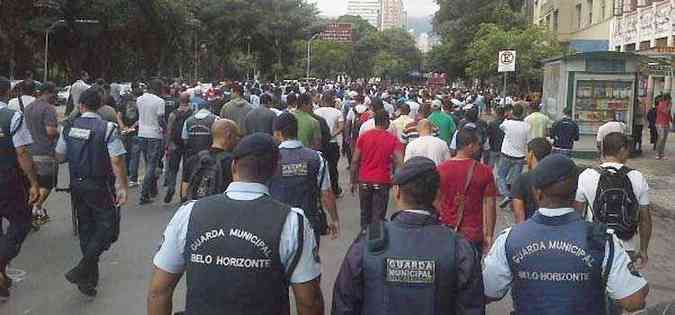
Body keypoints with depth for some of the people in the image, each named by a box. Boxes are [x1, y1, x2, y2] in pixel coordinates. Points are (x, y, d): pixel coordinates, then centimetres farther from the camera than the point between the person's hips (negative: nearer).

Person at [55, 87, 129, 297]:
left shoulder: (69, 128, 1)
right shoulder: (107, 129, -14)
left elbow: (60, 157, 11)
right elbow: (117, 161, -17)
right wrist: (124, 187, -10)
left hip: (77, 185, 5)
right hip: (100, 187, -5)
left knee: (86, 230, 16)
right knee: (107, 228, 5)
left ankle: (89, 278, 22)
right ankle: (81, 270, -10)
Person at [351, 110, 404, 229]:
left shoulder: (363, 137, 0)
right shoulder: (393, 139, -5)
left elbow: (355, 162, 0)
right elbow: (399, 163, -13)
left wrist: (353, 182, 8)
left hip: (364, 181, 2)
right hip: (382, 183, -2)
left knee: (365, 214, 17)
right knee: (378, 216, 4)